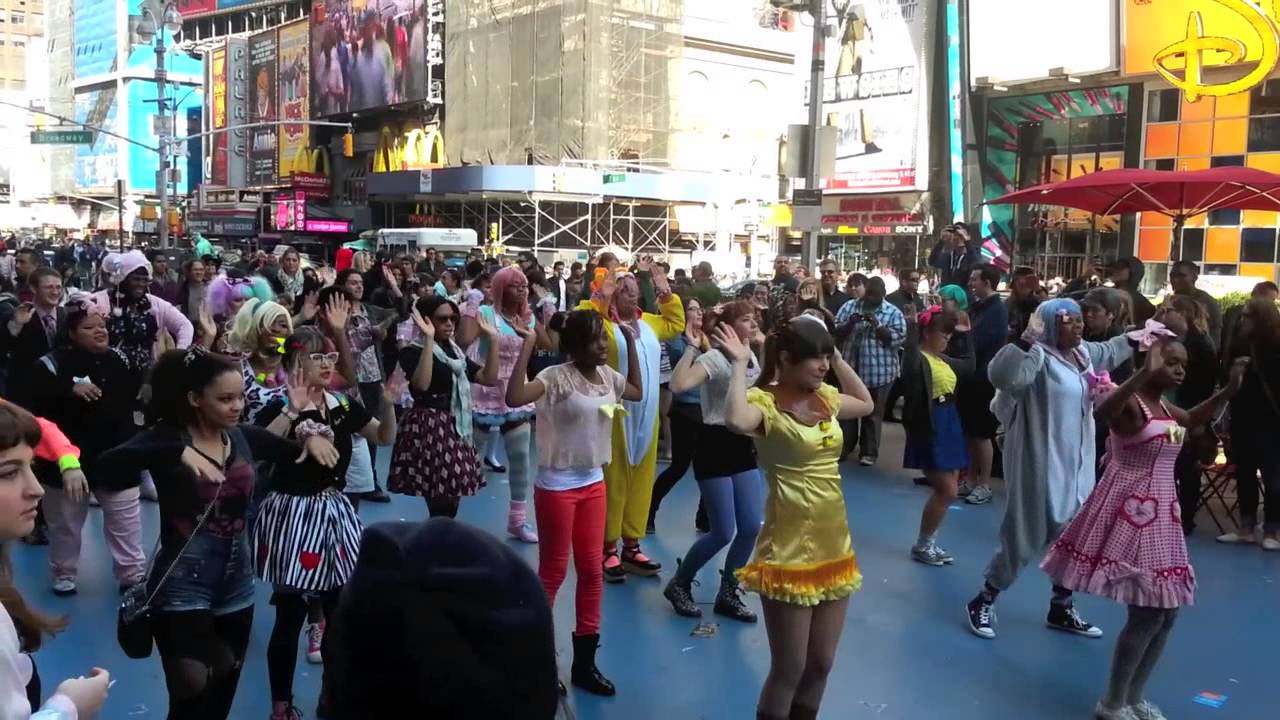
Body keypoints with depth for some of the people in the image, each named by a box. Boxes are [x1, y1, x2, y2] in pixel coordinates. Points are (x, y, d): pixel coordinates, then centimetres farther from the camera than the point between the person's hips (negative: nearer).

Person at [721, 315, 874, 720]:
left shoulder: (825, 398, 7)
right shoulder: (765, 401, -14)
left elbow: (866, 404, 28)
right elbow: (736, 421, -39)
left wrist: (838, 360, 16)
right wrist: (740, 365, -25)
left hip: (834, 548, 7)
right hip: (789, 553, -7)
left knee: (820, 664, 18)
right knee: (788, 669, 4)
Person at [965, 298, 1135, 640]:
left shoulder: (1084, 352, 8)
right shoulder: (1038, 358, -19)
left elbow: (1111, 351, 33)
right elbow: (1002, 376, -41)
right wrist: (1027, 340, -42)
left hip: (1077, 465, 9)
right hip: (1041, 465, -9)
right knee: (1024, 537, -1)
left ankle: (1061, 609, 31)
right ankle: (983, 602, 16)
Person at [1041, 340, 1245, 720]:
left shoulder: (1167, 408, 11)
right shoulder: (1130, 402, -16)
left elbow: (1195, 418, 34)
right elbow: (1103, 409, -41)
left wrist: (1228, 390, 19)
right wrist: (1145, 372, -49)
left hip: (1160, 514, 9)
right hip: (1131, 514, -9)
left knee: (1166, 611, 12)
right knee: (1148, 614, -9)